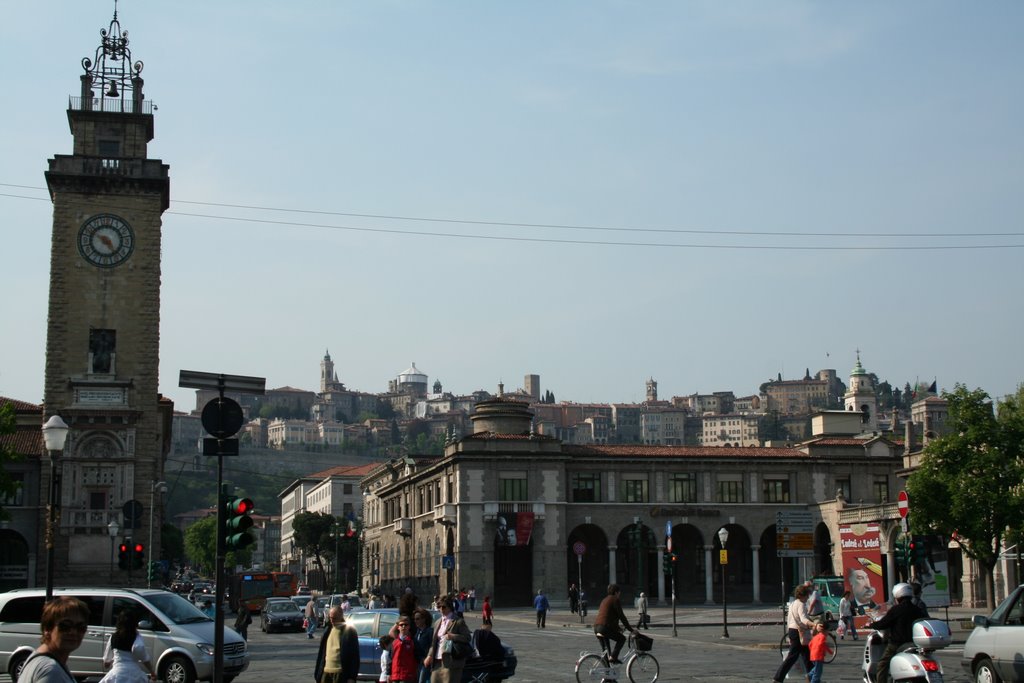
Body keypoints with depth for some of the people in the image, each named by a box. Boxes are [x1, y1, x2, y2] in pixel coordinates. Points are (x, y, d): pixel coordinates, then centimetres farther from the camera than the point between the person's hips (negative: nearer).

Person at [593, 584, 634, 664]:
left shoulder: (605, 600, 25)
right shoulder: (615, 600, -2)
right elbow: (621, 616, -5)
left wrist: (617, 628, 39)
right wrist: (631, 630, 0)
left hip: (596, 627, 9)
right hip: (605, 627, -9)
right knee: (622, 639, 9)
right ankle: (613, 658, -4)